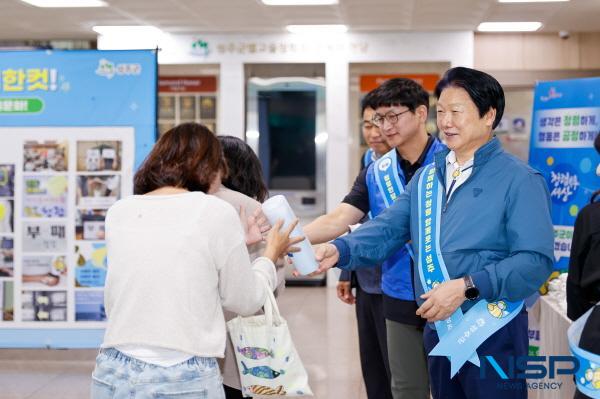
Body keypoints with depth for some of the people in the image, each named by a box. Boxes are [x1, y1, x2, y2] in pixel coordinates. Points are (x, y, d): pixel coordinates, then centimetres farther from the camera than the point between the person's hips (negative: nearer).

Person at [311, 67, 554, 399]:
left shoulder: (520, 180, -11)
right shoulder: (425, 178, 11)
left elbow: (536, 260, -18)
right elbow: (388, 228, 2)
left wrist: (466, 287, -25)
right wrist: (340, 250, -17)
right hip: (437, 331, 6)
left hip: (492, 335, -6)